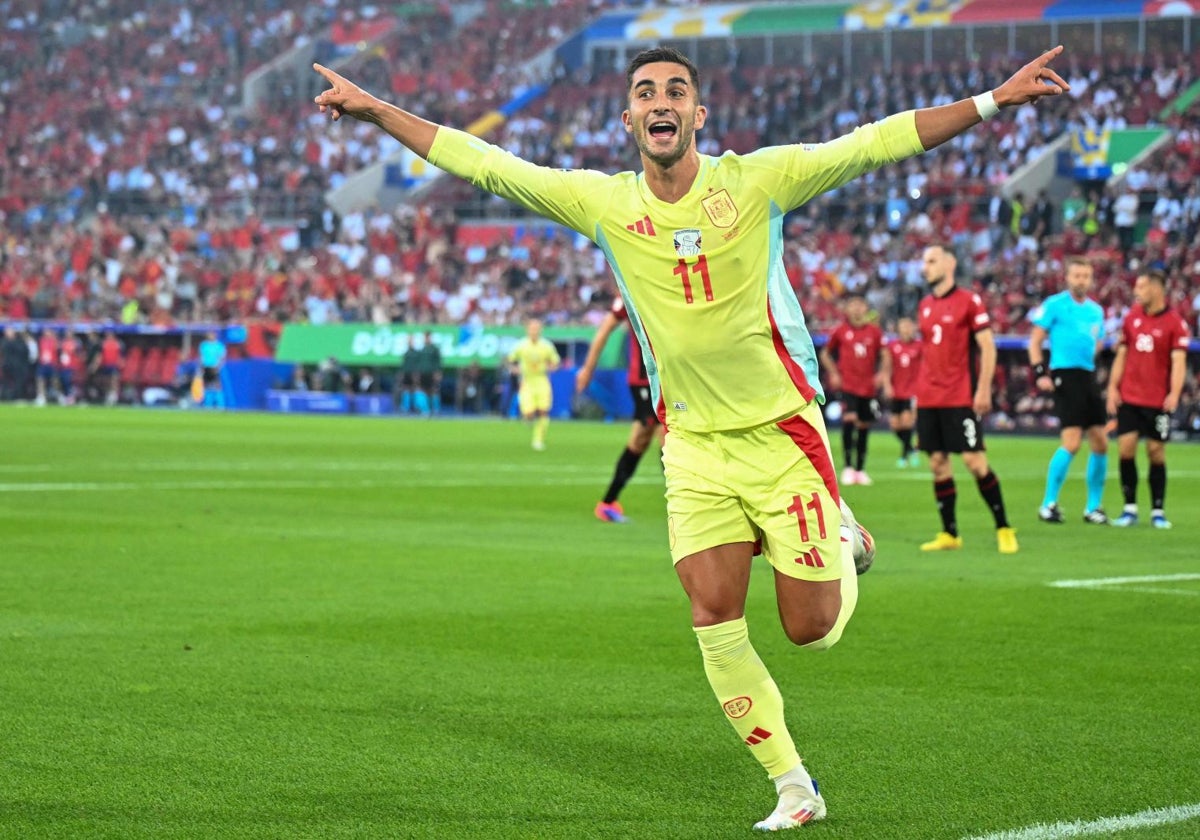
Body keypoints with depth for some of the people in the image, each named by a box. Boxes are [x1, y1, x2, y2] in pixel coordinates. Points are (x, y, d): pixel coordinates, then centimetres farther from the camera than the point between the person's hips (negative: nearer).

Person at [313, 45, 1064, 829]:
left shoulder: (757, 180, -9)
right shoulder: (602, 202, -3)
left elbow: (879, 142, -10)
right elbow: (482, 162, 1)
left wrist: (994, 99, -14)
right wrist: (377, 110, 1)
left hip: (783, 430, -2)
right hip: (695, 445, 2)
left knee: (812, 628, 0)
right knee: (714, 617, -8)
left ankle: (840, 541, 35)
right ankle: (794, 787, 6)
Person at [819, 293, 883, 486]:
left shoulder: (874, 331, 4)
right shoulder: (840, 331, 0)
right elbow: (825, 354, 13)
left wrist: (880, 375, 2)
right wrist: (833, 374, 2)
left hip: (868, 387, 3)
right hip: (847, 385, -3)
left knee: (864, 427, 7)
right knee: (849, 419, -21)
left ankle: (860, 470, 18)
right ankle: (848, 467, -14)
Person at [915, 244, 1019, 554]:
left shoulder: (969, 301, -5)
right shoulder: (924, 306, 13)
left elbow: (988, 347, -7)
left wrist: (984, 389, -13)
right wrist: (919, 392, 16)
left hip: (960, 398, -6)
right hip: (929, 398, 6)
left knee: (974, 461, -8)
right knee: (938, 463, 4)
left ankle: (1004, 529, 2)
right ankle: (949, 534, 10)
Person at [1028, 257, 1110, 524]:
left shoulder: (1096, 310, 16)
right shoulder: (1055, 305, -2)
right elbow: (1035, 342, -3)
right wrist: (1040, 373, -13)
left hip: (1088, 378, 7)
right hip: (1066, 377, -7)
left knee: (1100, 444, 6)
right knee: (1071, 443, -15)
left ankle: (1093, 507, 17)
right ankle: (1049, 504, -4)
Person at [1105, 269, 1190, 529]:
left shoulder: (1175, 322, -6)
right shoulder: (1132, 316, 7)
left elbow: (1178, 361, -11)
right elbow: (1122, 354, 12)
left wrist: (1174, 393, -23)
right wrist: (1113, 387, 4)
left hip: (1158, 400, -4)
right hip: (1129, 398, 4)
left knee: (1156, 452, 0)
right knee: (1125, 448, -4)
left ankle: (1158, 512, 9)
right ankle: (1130, 508, 5)